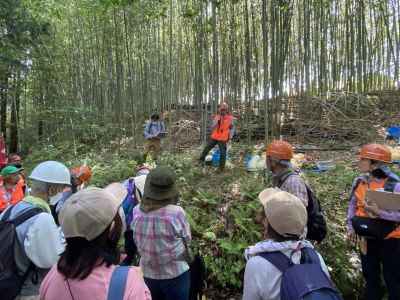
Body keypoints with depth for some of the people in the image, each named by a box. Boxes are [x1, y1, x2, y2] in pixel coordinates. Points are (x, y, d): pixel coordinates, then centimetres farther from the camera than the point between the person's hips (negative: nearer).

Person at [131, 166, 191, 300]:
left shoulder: (137, 211, -13)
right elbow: (187, 239, -8)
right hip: (175, 275, -3)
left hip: (147, 274, 4)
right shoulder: (176, 213, -25)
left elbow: (137, 242, 2)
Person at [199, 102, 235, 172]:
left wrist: (231, 136, -1)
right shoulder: (216, 117, 0)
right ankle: (201, 160, 27)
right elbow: (212, 128, -6)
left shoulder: (230, 118, -3)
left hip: (223, 139, -2)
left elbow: (232, 128, 10)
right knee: (207, 148, 8)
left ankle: (221, 168, 12)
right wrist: (217, 120, -20)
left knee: (223, 153, -1)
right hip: (214, 137, 2)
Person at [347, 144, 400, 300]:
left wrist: (379, 212, -31)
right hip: (367, 238, 5)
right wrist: (350, 227, 5)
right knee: (370, 275, 20)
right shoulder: (359, 182, -3)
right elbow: (352, 205, 8)